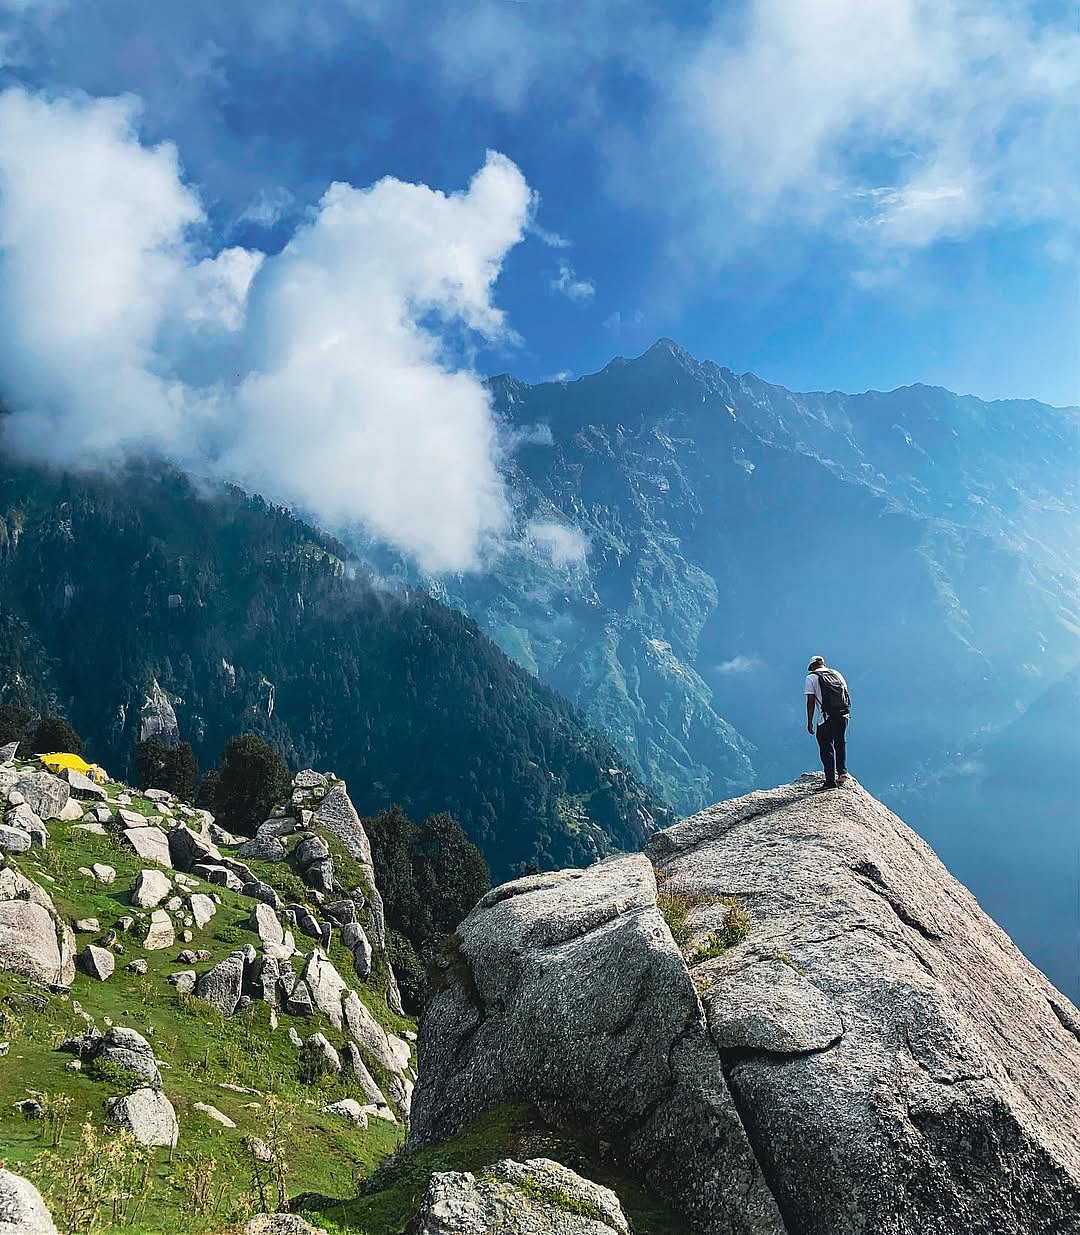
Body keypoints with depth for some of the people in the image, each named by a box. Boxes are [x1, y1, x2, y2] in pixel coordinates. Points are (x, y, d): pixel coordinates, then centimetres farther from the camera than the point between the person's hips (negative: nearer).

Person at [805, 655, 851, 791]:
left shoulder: (811, 677, 1)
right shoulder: (836, 673, 16)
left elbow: (811, 701, -5)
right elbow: (846, 693, 13)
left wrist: (809, 722, -1)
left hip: (827, 718, -5)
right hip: (844, 716, 5)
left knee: (827, 748, 1)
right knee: (841, 744, 23)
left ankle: (831, 781, 1)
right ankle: (843, 772, 20)